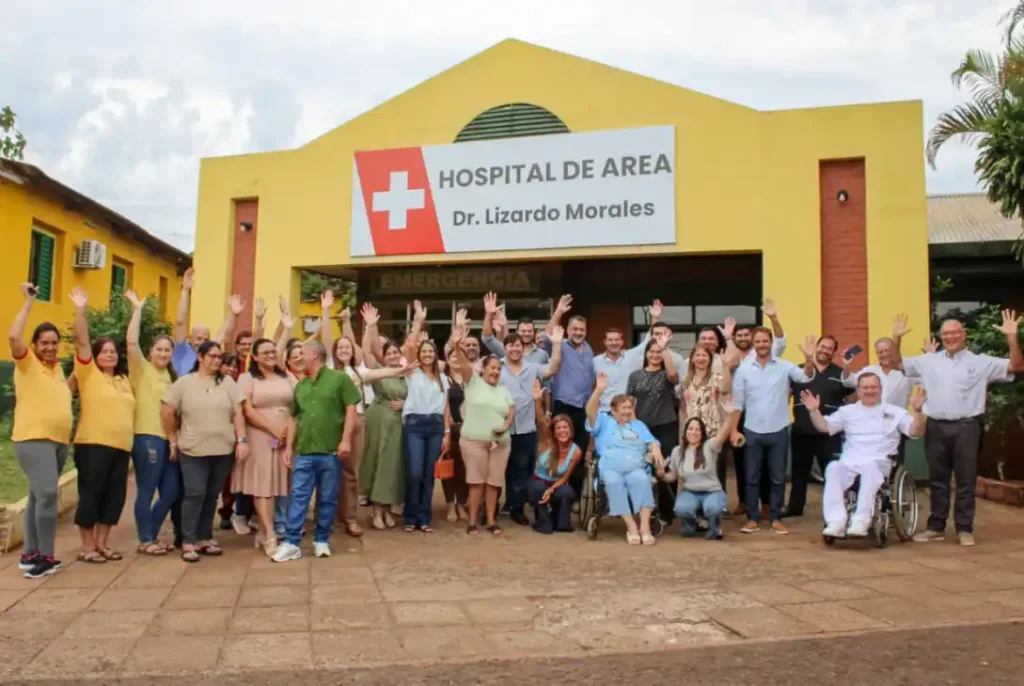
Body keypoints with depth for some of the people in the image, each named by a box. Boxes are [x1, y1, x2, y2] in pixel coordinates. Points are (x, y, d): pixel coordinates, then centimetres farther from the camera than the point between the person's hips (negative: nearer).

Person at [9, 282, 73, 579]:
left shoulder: (57, 367, 14)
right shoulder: (27, 362, -4)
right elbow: (13, 336, -21)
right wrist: (28, 302, -16)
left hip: (59, 441, 7)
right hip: (34, 439, -7)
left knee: (39, 496, 13)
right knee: (47, 493, -19)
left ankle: (30, 554, 21)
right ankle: (45, 556, -11)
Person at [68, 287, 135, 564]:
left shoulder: (124, 379, 16)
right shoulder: (89, 374, 1)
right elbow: (81, 342, -8)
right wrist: (80, 310, -16)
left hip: (121, 446, 5)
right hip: (93, 444, -5)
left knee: (114, 495, 8)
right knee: (91, 493, 0)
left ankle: (102, 543, 20)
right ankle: (87, 546, 10)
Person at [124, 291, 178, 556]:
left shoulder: (171, 376, 17)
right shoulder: (142, 369, -1)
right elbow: (131, 342, -16)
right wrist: (137, 309, -13)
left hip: (168, 438, 7)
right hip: (146, 436, -7)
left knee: (171, 491, 9)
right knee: (147, 491, -1)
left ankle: (151, 535, 24)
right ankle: (145, 540, 11)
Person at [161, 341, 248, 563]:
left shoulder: (228, 383, 6)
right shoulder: (183, 383, 0)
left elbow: (238, 413, 3)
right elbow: (166, 412, 2)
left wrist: (242, 440, -5)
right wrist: (173, 441, 4)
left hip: (223, 450, 3)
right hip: (193, 451, -3)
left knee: (211, 495, 11)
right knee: (195, 494, -6)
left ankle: (204, 537, 22)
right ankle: (188, 542, 3)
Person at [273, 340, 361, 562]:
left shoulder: (339, 379, -3)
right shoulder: (300, 385, 15)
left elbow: (351, 409, -6)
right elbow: (294, 418, 20)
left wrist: (345, 440, -13)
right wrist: (289, 446, 14)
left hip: (331, 451, -4)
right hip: (304, 452, 5)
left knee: (328, 499, 6)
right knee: (298, 497, 2)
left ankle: (321, 541, 18)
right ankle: (291, 543, 6)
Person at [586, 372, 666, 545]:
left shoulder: (638, 425, 29)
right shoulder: (604, 421, 19)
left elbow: (651, 442, 14)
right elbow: (590, 412, -1)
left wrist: (656, 451, -10)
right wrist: (599, 389, -13)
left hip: (636, 468, 2)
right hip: (610, 467, -2)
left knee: (641, 479, -33)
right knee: (614, 481, -36)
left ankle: (645, 526, -37)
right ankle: (631, 526, -35)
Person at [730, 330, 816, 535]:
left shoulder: (784, 366, -1)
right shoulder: (744, 369, 0)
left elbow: (806, 377, -16)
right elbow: (737, 402, 2)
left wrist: (809, 359, -35)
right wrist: (734, 430, -2)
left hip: (778, 431, 0)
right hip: (752, 431, 0)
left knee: (778, 477, 8)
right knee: (752, 477, 7)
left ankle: (776, 519, 19)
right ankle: (753, 518, 17)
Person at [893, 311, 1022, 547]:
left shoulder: (980, 362, 3)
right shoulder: (928, 361, 11)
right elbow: (898, 364, 15)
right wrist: (896, 339, 3)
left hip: (966, 427, -2)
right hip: (936, 427, 3)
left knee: (966, 481, 4)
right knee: (937, 480, 10)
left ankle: (964, 529, 14)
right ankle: (936, 527, 18)